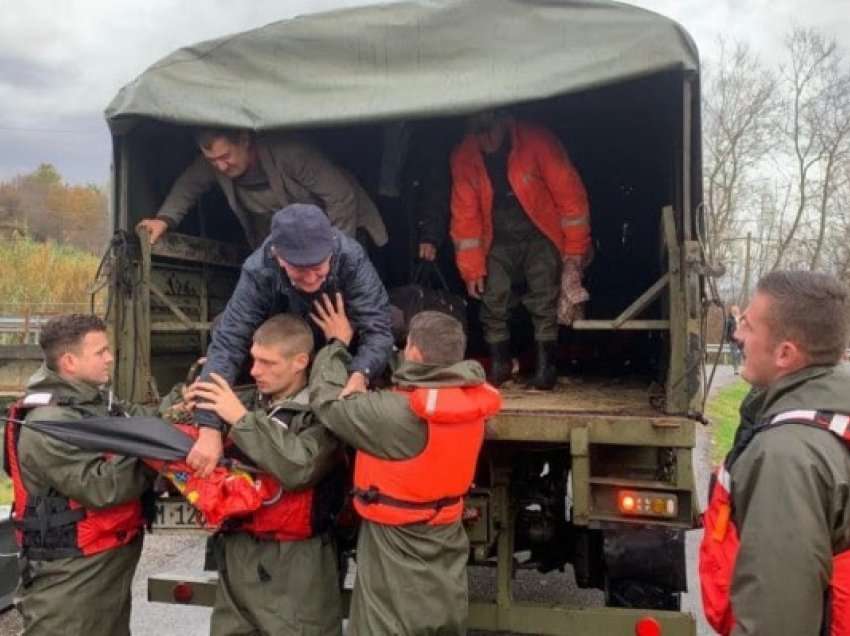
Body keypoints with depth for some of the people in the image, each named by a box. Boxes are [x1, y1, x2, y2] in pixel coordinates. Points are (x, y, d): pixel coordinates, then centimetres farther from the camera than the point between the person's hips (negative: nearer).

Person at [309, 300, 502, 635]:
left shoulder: (398, 413, -28)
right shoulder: (470, 401, -9)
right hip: (446, 548, 6)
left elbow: (327, 401, -16)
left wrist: (337, 343, -1)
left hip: (397, 551, -6)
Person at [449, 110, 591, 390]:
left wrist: (575, 250, -16)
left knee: (544, 301, -9)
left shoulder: (538, 141, -20)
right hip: (498, 239, 3)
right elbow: (465, 214, -4)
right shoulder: (463, 156, -10)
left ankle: (545, 367, 4)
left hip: (540, 234, -3)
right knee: (492, 300, -2)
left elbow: (569, 195, -17)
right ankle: (499, 364, 16)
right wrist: (472, 268, -4)